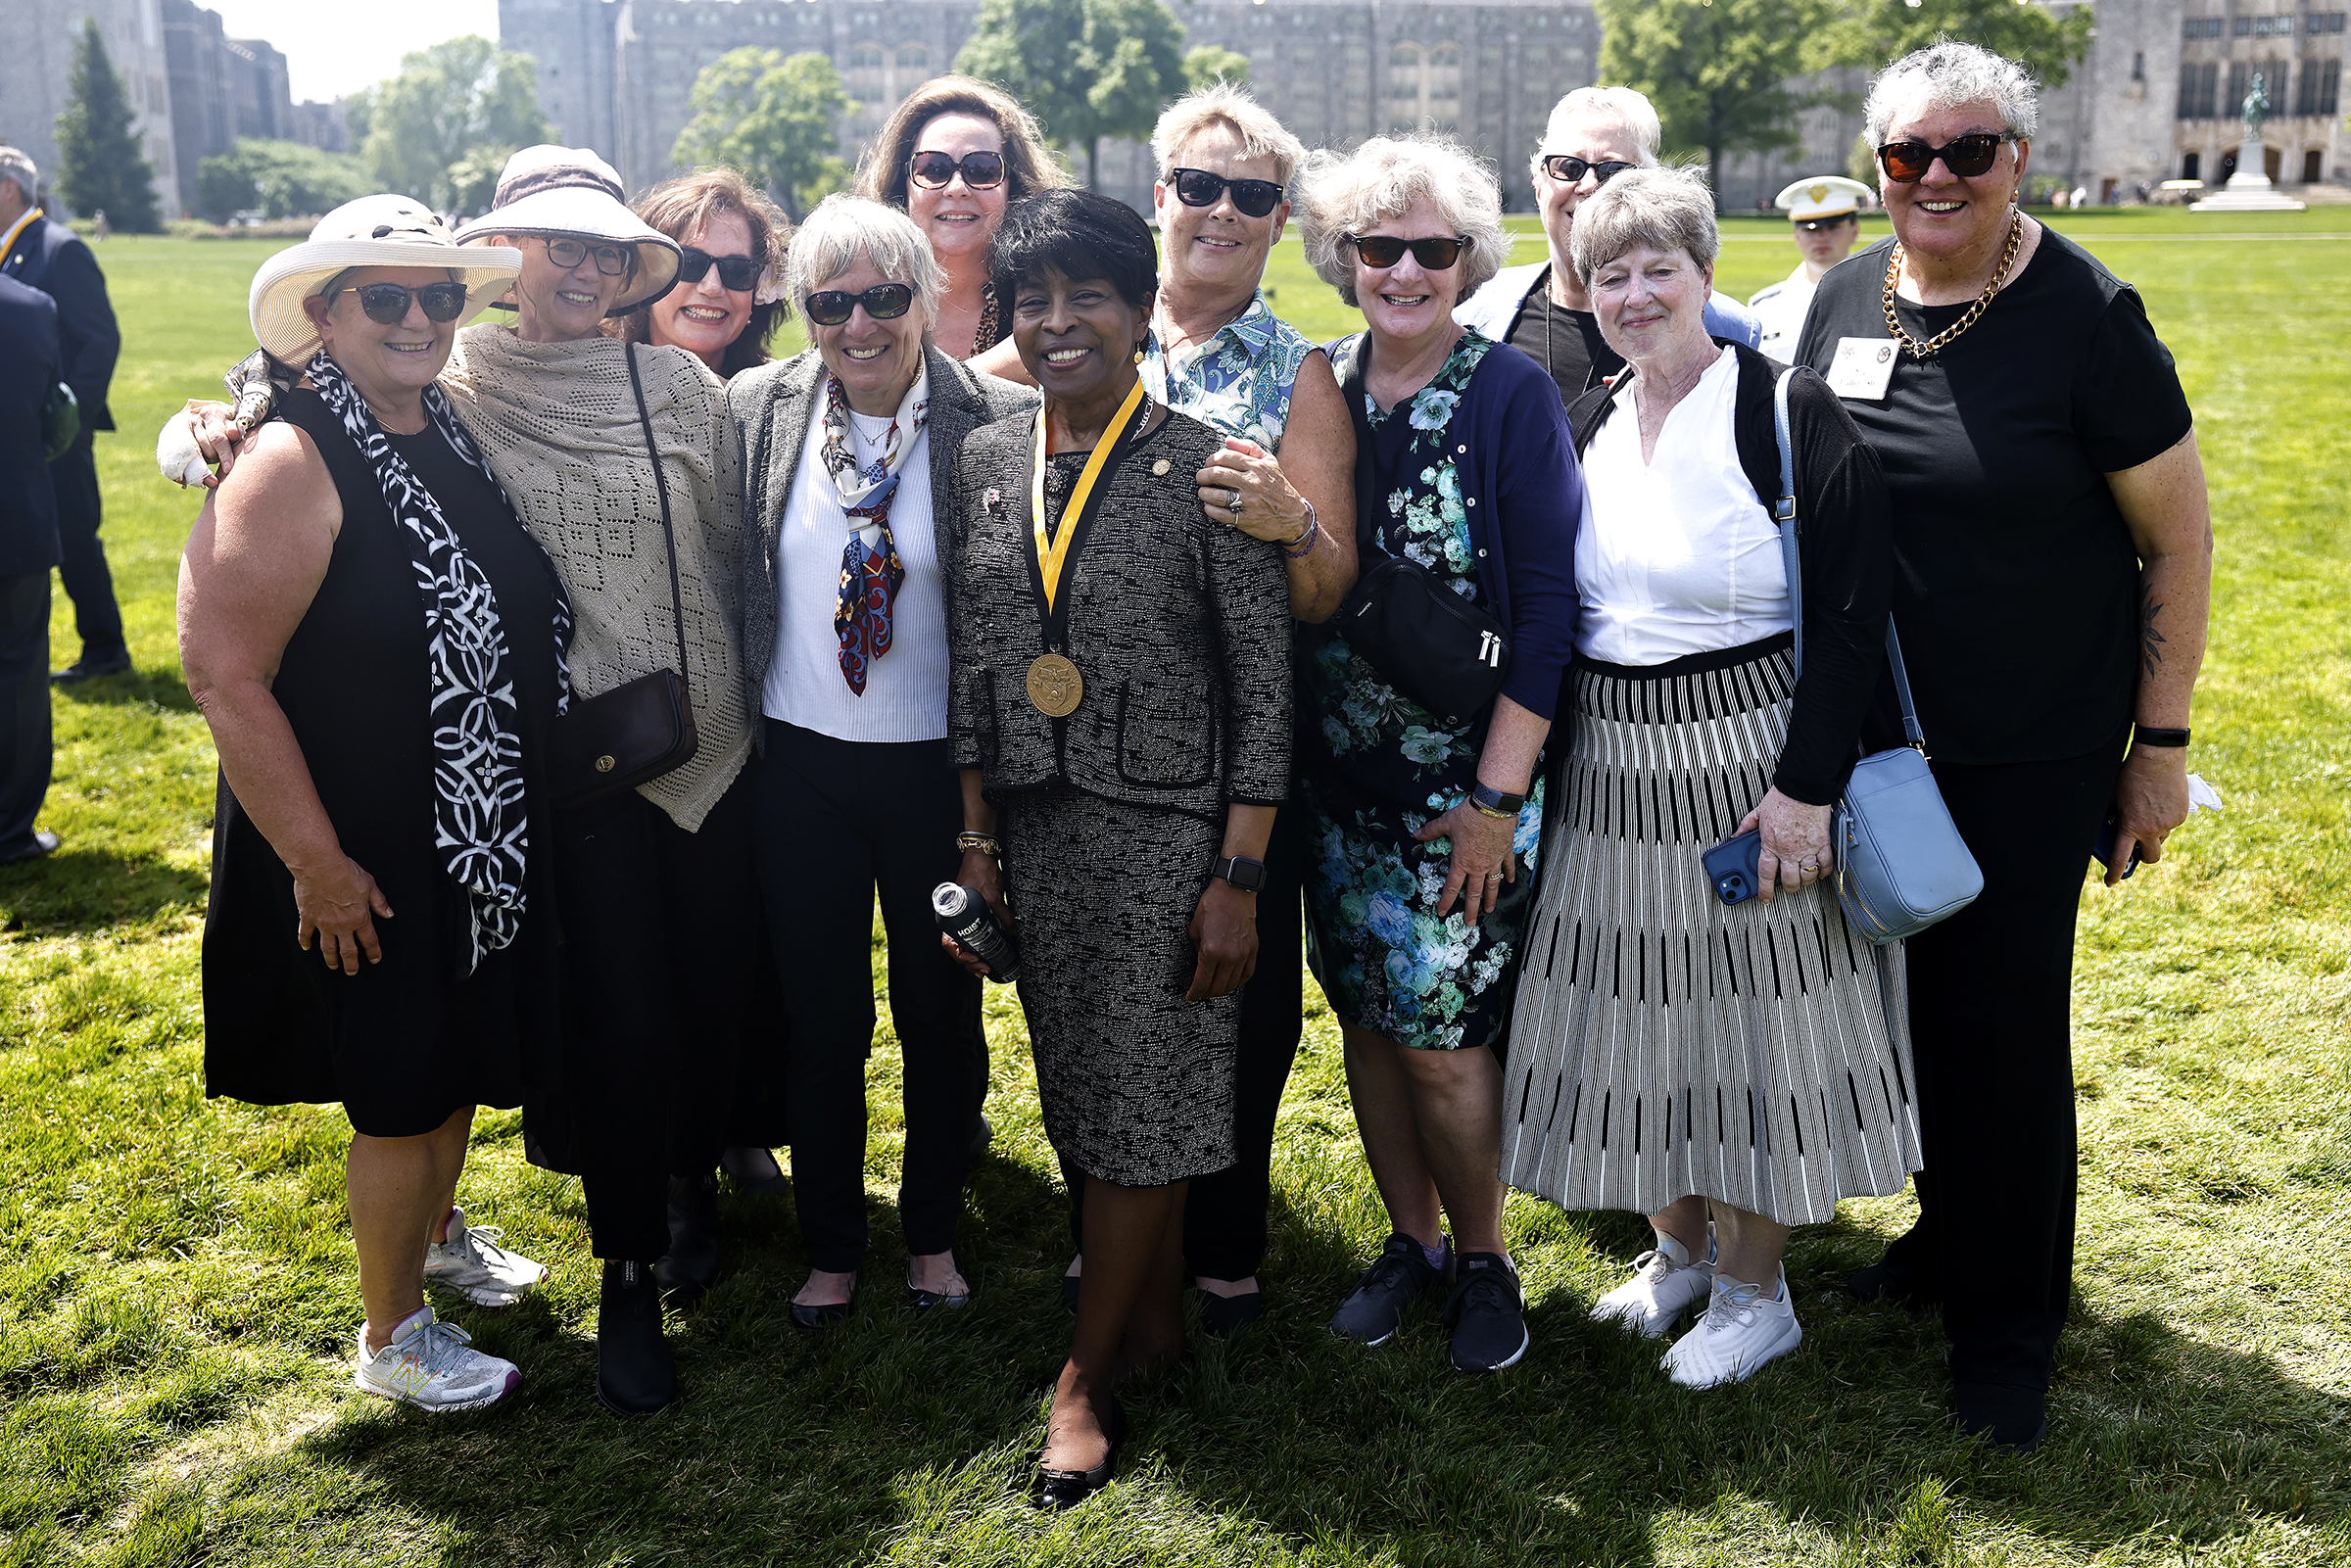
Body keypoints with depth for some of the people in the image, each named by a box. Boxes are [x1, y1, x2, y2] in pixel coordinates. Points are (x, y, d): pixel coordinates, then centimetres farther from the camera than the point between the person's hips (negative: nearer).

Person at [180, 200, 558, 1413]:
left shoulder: (457, 437, 4)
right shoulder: (293, 463, -20)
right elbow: (222, 674, -23)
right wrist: (315, 860, -21)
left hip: (484, 841, 7)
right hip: (367, 861, -7)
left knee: (461, 1055, 24)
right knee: (401, 1091, 5)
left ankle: (435, 1236, 49)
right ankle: (391, 1340, 26)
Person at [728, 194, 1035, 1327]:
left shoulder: (998, 423, -10)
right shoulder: (755, 409, -2)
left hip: (938, 767, -1)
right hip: (799, 763, 2)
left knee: (941, 1013, 14)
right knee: (818, 1019, 13)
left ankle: (932, 1232, 36)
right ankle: (831, 1247, 32)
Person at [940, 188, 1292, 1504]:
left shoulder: (1204, 469, -10)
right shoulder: (988, 463, 5)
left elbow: (1264, 683, -10)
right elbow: (970, 663, 11)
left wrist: (1239, 877, -13)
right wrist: (975, 834, 8)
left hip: (1165, 831, -5)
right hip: (1036, 830, 5)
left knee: (1141, 1100, 3)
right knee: (1088, 1091, 14)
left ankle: (1088, 1375, 18)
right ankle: (1158, 1317, 34)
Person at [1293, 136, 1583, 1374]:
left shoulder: (1511, 393, -8)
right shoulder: (1318, 390, 5)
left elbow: (1549, 602, -11)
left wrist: (1499, 794, -14)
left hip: (1464, 782, -4)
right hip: (1337, 774, 5)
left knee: (1440, 1032, -3)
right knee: (1365, 1016, 12)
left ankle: (1483, 1259, 21)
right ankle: (1410, 1238, 32)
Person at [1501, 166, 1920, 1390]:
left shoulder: (1789, 416, -11)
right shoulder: (1584, 429, 8)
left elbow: (1850, 612, -14)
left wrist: (1808, 785, -19)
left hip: (1750, 760, -6)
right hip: (1610, 772, 6)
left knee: (1746, 1018, 4)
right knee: (1636, 1017, 14)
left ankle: (1755, 1291, 23)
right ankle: (1681, 1248, 36)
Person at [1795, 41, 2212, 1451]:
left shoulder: (2086, 316, -12)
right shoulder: (1843, 301, 2)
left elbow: (2179, 538, -7)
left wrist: (2161, 741, -8)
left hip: (2036, 749, -4)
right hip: (1877, 736, 5)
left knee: (2008, 1016, 2)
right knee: (1919, 988, 16)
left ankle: (2010, 1324, 20)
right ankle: (1951, 1235, 38)